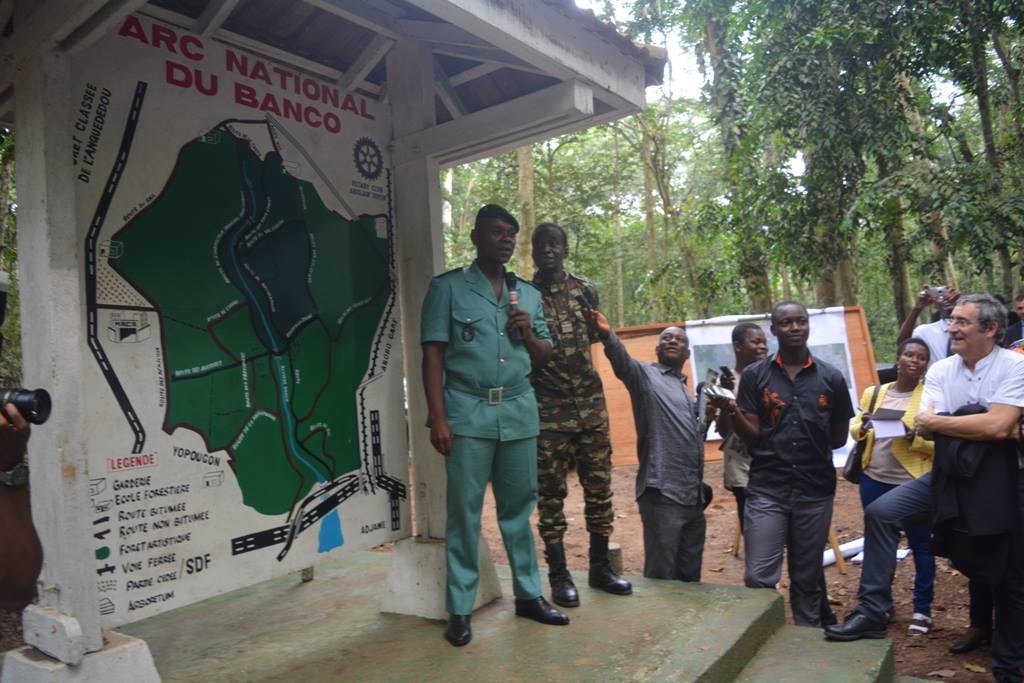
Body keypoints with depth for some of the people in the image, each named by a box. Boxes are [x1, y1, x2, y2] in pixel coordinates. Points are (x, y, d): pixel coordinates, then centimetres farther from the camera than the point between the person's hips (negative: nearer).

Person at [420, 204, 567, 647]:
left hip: (519, 411, 4)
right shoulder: (447, 287, 3)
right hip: (468, 412, -4)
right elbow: (433, 355, -3)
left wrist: (529, 334, -1)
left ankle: (529, 595, 24)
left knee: (519, 508, 11)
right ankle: (459, 610, 11)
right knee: (464, 512, 1)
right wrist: (438, 418, -10)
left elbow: (544, 357, 21)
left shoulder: (529, 294, 16)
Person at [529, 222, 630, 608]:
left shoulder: (585, 290, 7)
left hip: (591, 405, 3)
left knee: (599, 488, 8)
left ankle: (600, 566, 23)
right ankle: (559, 575, 14)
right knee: (550, 493, 2)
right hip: (547, 409, -3)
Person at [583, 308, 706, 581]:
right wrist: (608, 335, -43)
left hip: (694, 497, 8)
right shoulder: (645, 375, 0)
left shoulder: (689, 395, 22)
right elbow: (622, 360, -23)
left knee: (690, 576, 15)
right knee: (661, 576, -1)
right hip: (662, 494, -7)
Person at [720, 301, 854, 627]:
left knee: (807, 578, 14)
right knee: (759, 578, -3)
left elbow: (839, 436, 13)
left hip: (815, 491, 2)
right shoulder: (754, 376, 0)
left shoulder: (831, 378, 4)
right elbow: (752, 436, -4)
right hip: (766, 490, -1)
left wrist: (810, 447, 1)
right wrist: (732, 412, -21)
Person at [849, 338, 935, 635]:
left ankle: (922, 611, 21)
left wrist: (911, 436, -25)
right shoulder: (873, 393, 7)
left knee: (921, 546, 6)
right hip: (874, 480, 4)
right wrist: (863, 426, -10)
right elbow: (854, 430, 12)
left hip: (914, 484, -4)